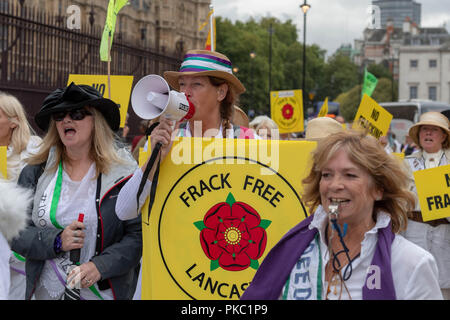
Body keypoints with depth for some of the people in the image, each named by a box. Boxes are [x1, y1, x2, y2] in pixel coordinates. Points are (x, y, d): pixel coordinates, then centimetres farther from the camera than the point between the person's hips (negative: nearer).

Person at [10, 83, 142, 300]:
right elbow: (14, 232, 1)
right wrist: (56, 241, -15)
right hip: (46, 291, 2)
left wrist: (100, 266, -21)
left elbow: (139, 234, -9)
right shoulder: (35, 172, 4)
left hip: (104, 292, -2)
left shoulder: (122, 172, -6)